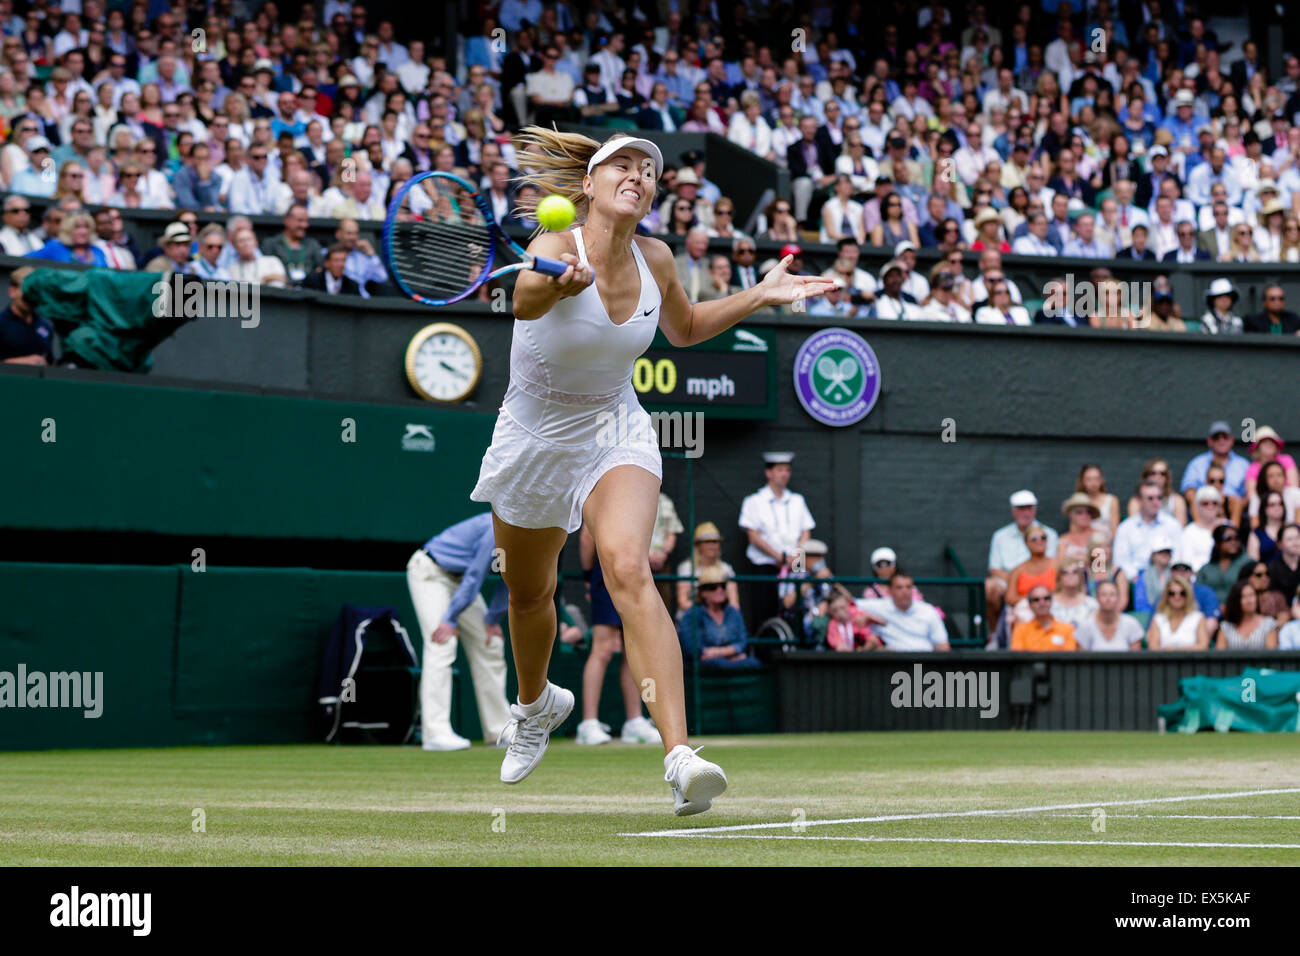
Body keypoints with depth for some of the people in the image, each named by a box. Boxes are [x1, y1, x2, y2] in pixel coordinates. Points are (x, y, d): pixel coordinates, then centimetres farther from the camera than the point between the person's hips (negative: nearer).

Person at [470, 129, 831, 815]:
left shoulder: (655, 259, -7)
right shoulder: (555, 247, -22)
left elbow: (685, 328, 16)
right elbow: (524, 301, -48)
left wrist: (761, 296, 4)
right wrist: (557, 284, -70)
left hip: (616, 437, 1)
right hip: (533, 443, -1)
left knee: (629, 569, -26)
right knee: (529, 593, 19)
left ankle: (680, 758, -40)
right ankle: (536, 703, 55)